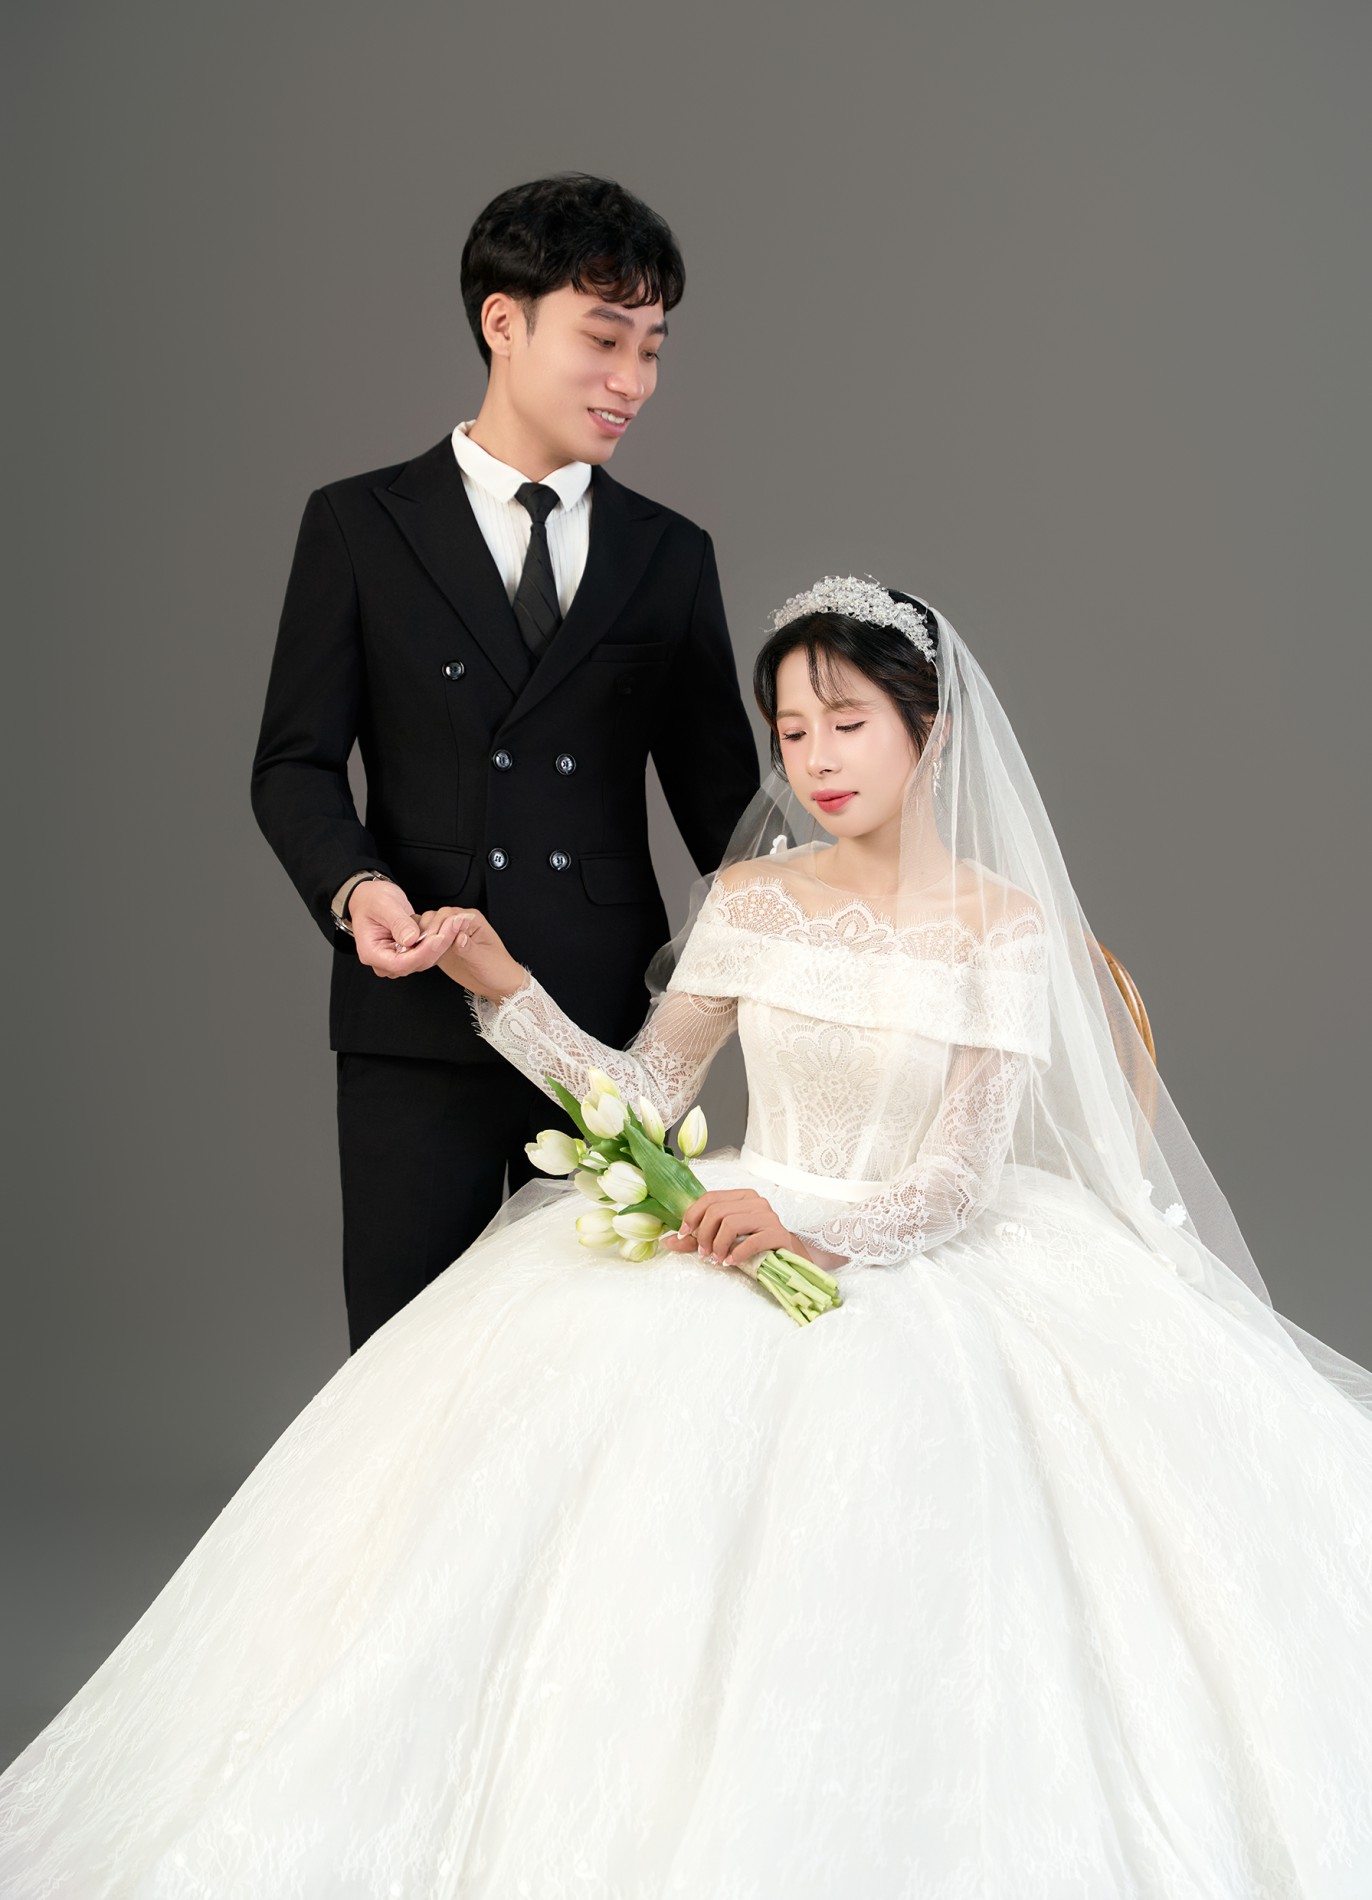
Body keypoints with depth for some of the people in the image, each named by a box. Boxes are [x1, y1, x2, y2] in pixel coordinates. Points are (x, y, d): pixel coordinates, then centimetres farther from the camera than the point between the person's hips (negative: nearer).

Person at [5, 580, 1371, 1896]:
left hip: (930, 1256, -3)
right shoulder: (747, 901, 5)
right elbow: (642, 1101, 5)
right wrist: (503, 989, -6)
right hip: (740, 1234, 3)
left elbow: (965, 1180, -10)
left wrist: (813, 1231, -27)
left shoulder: (1004, 923, -4)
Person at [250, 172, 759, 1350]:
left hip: (613, 1025, 2)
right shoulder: (361, 525, 4)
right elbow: (296, 760, 2)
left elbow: (716, 788, 11)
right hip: (421, 1023, -2)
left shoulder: (672, 556, 11)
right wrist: (355, 887, -18)